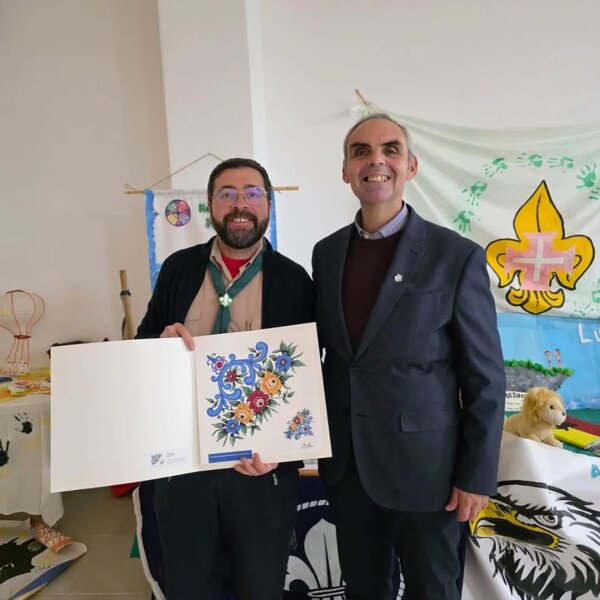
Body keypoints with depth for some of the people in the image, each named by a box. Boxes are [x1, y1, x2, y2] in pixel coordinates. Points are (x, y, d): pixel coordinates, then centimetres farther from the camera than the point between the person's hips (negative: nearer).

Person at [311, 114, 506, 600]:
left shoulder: (457, 256, -12)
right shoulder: (326, 253, 1)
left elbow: (485, 378, -9)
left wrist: (477, 477, -8)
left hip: (424, 466, -3)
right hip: (346, 463, 4)